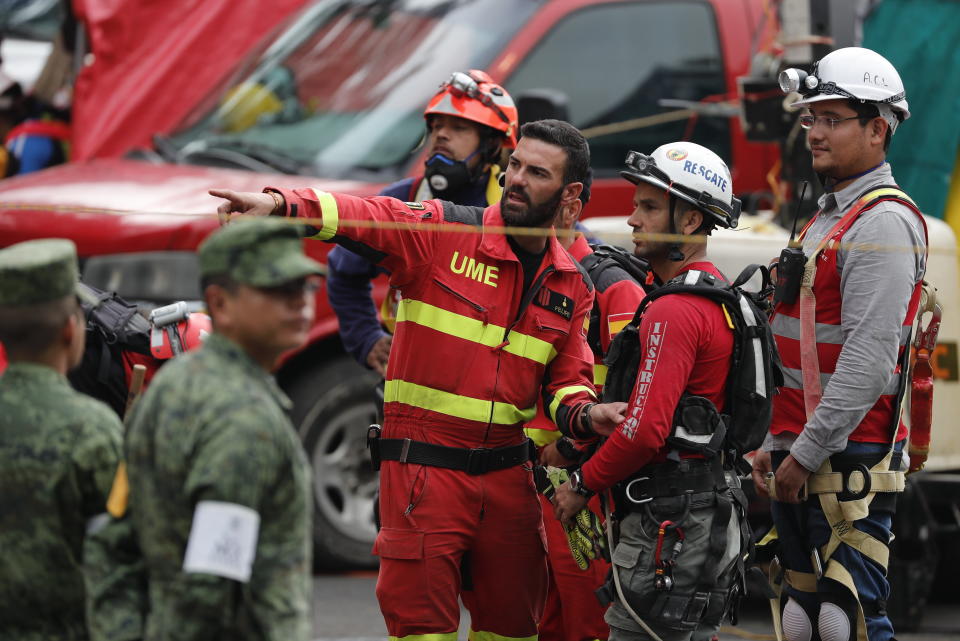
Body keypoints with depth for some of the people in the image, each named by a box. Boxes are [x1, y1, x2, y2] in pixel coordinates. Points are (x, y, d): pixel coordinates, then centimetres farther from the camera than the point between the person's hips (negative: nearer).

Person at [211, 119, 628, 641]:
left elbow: (566, 381, 14)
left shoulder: (571, 287, 10)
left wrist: (585, 414, -10)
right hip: (422, 468, -5)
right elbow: (358, 217, -19)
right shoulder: (442, 232, -6)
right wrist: (279, 204, -37)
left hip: (507, 474, 5)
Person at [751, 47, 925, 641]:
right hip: (800, 458, 10)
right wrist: (777, 445, 18)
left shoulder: (884, 223, -13)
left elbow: (869, 357, -21)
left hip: (850, 459, -10)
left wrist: (807, 453, -20)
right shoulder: (826, 219, 19)